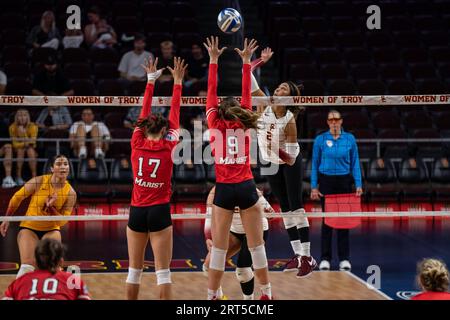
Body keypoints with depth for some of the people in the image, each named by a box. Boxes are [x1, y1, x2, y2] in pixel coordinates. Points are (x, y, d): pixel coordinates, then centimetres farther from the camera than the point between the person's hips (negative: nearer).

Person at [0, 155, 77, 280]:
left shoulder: (70, 193, -12)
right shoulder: (39, 181, -17)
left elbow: (62, 222, -9)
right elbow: (17, 198, -3)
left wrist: (51, 207, -26)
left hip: (51, 230, 2)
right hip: (29, 227, -2)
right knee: (27, 267, -16)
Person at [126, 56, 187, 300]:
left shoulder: (137, 144, 0)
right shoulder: (169, 147, -5)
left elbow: (144, 115, 11)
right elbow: (174, 115, 2)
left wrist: (151, 80, 19)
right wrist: (177, 82, 8)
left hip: (137, 211, 3)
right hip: (159, 210, -3)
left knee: (135, 269, 10)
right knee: (162, 271, -2)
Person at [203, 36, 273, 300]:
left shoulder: (215, 124, 3)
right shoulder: (244, 125, 5)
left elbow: (212, 92, 9)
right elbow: (247, 93, 13)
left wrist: (213, 60, 14)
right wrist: (246, 62, 17)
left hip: (224, 189, -1)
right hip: (246, 187, 1)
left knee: (219, 248, 1)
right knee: (257, 245, 6)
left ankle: (212, 297, 2)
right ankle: (266, 294, 12)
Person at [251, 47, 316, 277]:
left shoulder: (289, 120, -25)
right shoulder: (264, 105, -13)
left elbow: (291, 157, -25)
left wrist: (276, 147, -41)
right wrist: (261, 61, -20)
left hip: (290, 163, -6)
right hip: (271, 163, 6)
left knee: (296, 206, -11)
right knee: (285, 208, 7)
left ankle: (307, 257, -13)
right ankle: (298, 254, 12)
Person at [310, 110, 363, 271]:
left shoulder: (349, 139, 1)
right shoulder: (320, 140, -1)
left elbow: (355, 163, 4)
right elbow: (315, 164, 3)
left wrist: (358, 185, -4)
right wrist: (314, 187, -3)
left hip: (344, 182, 1)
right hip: (326, 181, -1)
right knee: (327, 219, 1)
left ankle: (344, 259, 7)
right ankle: (325, 258, 6)